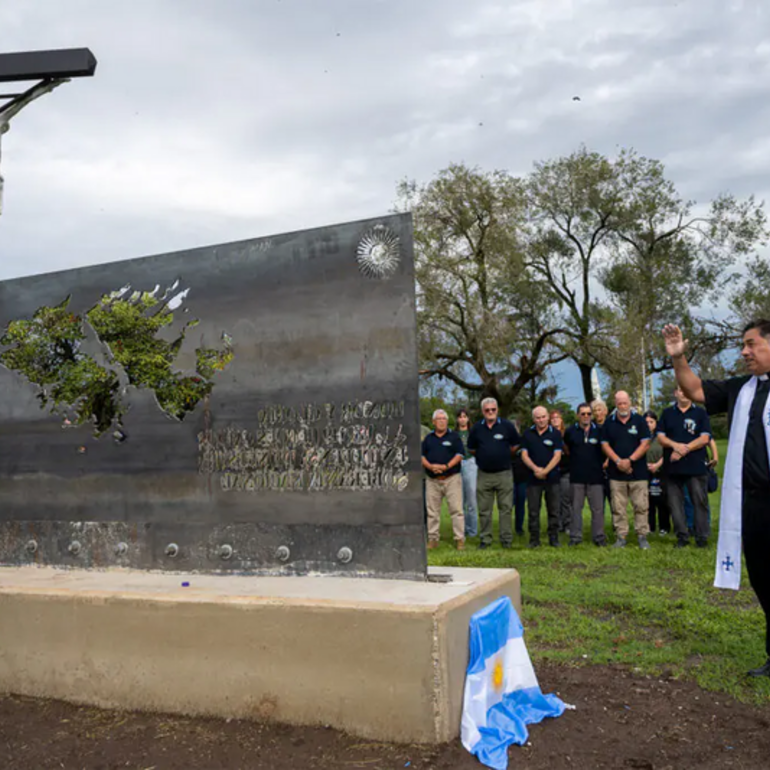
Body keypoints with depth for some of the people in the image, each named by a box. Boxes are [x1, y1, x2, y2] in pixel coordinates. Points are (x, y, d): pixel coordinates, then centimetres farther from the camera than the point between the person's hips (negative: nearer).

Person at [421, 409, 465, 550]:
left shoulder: (454, 436, 5)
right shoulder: (428, 438, 14)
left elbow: (459, 455, -2)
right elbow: (422, 455, 10)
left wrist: (446, 466, -15)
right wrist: (430, 466, -10)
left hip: (452, 478, -3)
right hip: (432, 480, 3)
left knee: (456, 509, -6)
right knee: (432, 511, 5)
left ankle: (460, 539, -1)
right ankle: (433, 539, 14)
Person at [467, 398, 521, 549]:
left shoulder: (507, 426, -1)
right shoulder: (477, 428, 4)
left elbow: (516, 445, 9)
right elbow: (472, 449, 15)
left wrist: (505, 456, 11)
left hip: (504, 473, -2)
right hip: (484, 474, 2)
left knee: (506, 508, 2)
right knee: (484, 510, 6)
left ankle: (506, 539, 10)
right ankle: (485, 539, 14)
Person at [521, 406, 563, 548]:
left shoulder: (555, 433, 2)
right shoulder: (527, 434, 7)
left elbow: (557, 455, -4)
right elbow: (524, 455, 3)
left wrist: (545, 471, -15)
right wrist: (536, 468, -13)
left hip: (552, 478, -1)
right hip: (533, 478, 1)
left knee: (553, 510, 3)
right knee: (533, 511, 2)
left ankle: (554, 538, 13)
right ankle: (534, 539, 9)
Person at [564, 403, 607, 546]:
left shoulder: (599, 431, 2)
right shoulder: (571, 431, 5)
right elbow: (566, 448, 21)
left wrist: (605, 462, 3)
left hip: (596, 476, 0)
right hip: (576, 476, 1)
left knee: (598, 508, 2)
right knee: (576, 508, 4)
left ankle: (599, 536, 9)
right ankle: (575, 536, 10)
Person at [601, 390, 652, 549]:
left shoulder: (639, 420, 3)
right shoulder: (609, 422, 7)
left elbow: (645, 444, -3)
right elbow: (605, 445, 4)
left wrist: (630, 460, -13)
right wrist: (618, 461, -10)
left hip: (638, 471, -1)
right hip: (616, 472, 1)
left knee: (641, 506, 0)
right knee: (618, 507, 3)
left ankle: (642, 536, 7)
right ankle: (621, 536, 10)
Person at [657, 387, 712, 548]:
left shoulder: (700, 413, 4)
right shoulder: (667, 413, 10)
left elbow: (704, 438, -5)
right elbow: (661, 437, 4)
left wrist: (684, 449, -13)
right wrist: (676, 445, -16)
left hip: (696, 466, -2)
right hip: (673, 466, 2)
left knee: (700, 502, 0)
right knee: (675, 503, 4)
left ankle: (702, 537, 7)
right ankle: (682, 536, 12)